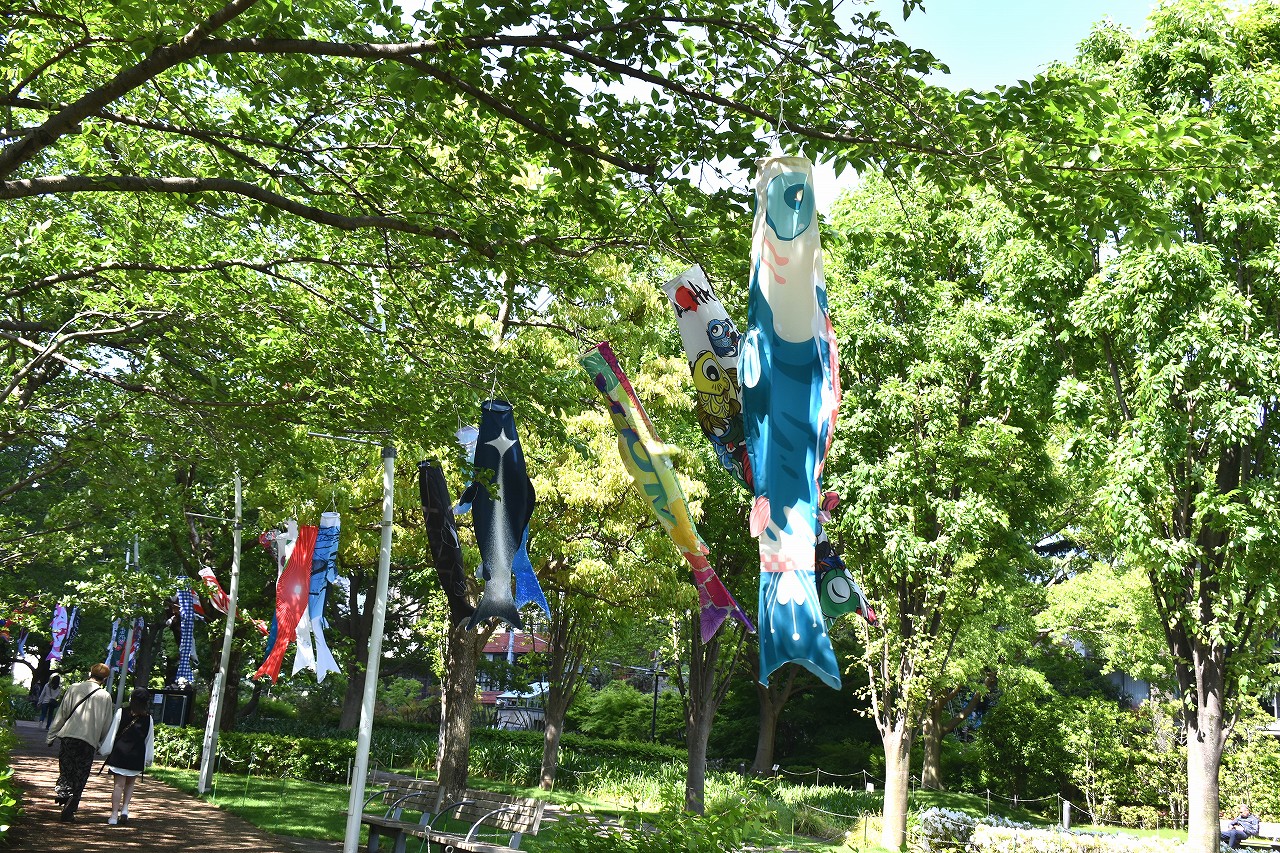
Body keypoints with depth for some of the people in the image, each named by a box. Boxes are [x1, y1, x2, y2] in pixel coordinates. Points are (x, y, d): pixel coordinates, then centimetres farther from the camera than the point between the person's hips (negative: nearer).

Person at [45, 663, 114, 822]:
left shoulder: (74, 688, 3)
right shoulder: (105, 696, 2)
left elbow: (61, 714, 4)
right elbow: (107, 724, 6)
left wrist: (50, 735, 13)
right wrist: (103, 744, 18)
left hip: (69, 736, 1)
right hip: (90, 740, -1)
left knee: (66, 769, 16)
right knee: (80, 777, 6)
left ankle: (61, 790, -13)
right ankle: (69, 812, 4)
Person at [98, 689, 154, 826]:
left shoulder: (121, 713, -5)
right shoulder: (148, 718, 0)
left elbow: (112, 733, -3)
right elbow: (149, 740, 6)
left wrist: (104, 749, 6)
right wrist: (148, 759, 14)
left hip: (120, 753, -1)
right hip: (137, 756, 1)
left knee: (119, 784, 3)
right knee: (130, 783, 19)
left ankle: (114, 815, 1)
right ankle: (125, 809, 4)